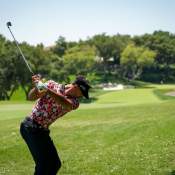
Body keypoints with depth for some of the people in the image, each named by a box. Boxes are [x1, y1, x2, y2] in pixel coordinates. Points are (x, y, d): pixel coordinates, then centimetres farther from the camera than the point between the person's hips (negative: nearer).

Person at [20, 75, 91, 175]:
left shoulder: (74, 102, 0)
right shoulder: (52, 85, -6)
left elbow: (66, 103, -24)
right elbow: (31, 97, -12)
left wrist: (46, 89, -37)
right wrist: (37, 87, -34)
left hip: (43, 131, 6)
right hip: (31, 128, -6)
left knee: (55, 163, 11)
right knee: (43, 164, -15)